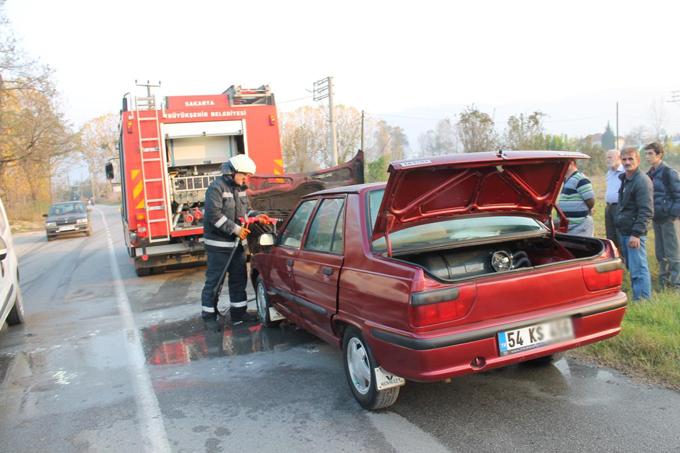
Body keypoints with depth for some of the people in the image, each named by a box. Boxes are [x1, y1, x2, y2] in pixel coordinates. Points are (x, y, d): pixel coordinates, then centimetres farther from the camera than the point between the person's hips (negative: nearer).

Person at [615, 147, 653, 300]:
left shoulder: (642, 181, -14)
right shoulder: (624, 179, 14)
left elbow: (646, 212, -19)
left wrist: (636, 233, -23)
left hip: (634, 234, -9)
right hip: (624, 231, 9)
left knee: (638, 269, -8)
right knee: (631, 267, 16)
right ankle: (636, 298, 25)